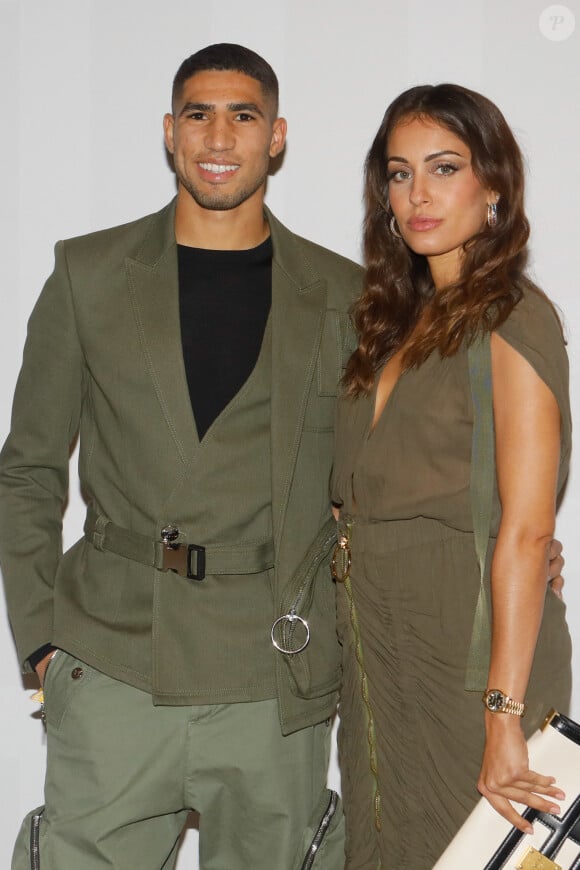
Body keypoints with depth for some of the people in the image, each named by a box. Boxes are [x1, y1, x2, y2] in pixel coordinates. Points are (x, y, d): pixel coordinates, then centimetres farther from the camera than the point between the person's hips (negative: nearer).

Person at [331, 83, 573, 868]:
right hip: (380, 648, 7)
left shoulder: (513, 317, -12)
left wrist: (505, 714, -22)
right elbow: (363, 496, 10)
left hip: (469, 640, -7)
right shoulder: (398, 319, 12)